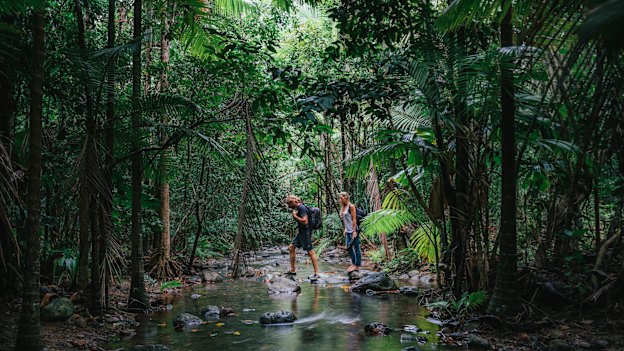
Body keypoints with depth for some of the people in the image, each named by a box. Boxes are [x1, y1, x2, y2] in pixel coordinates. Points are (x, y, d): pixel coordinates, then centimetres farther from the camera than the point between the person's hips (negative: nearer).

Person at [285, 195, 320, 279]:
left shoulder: (302, 208, -17)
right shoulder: (297, 208, 14)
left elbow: (305, 221, -26)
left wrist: (295, 216, -18)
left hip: (305, 232, -11)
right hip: (300, 233, 11)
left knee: (310, 252, -8)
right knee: (291, 248, 14)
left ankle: (316, 273, -5)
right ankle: (292, 270, 21)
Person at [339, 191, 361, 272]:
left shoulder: (351, 206, -13)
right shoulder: (343, 207, 11)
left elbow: (354, 219, -15)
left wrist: (354, 231, -18)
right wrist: (345, 230, 16)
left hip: (353, 230, -9)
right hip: (348, 231, 9)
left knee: (356, 248, -1)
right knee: (349, 248, 13)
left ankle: (357, 266, 4)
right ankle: (353, 263, 24)